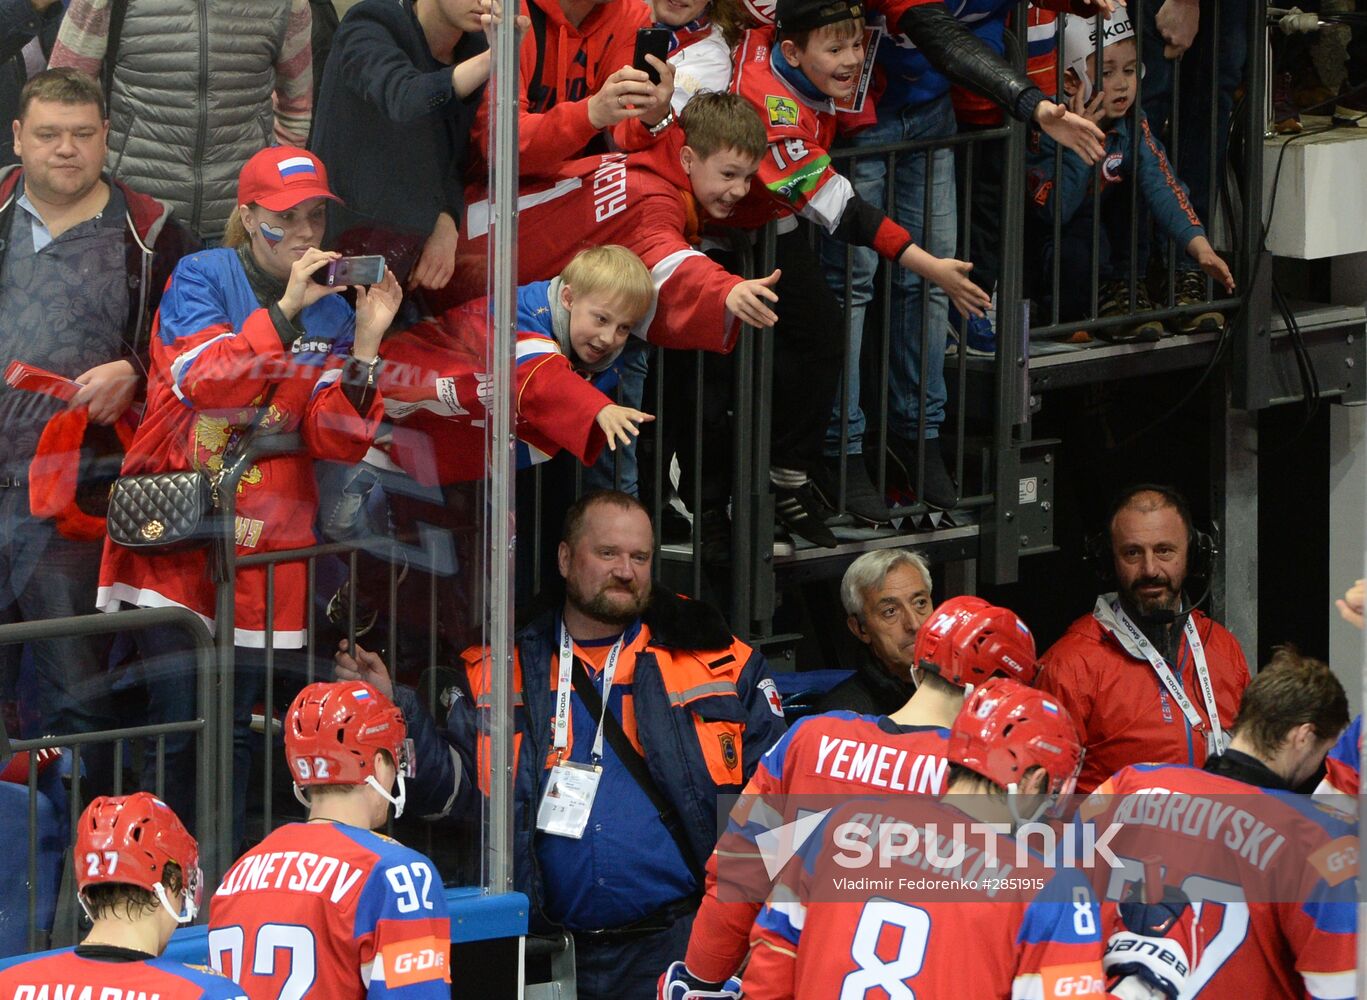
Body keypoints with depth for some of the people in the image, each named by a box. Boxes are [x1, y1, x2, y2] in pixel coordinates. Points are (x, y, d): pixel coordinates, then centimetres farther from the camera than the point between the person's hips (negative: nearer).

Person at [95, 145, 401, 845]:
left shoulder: (331, 313, 9)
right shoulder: (200, 279, -2)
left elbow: (338, 441, -1)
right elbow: (205, 383, -19)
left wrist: (365, 345, -14)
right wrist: (286, 310, -25)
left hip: (265, 539, 3)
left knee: (235, 727, 5)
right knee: (178, 726, -7)